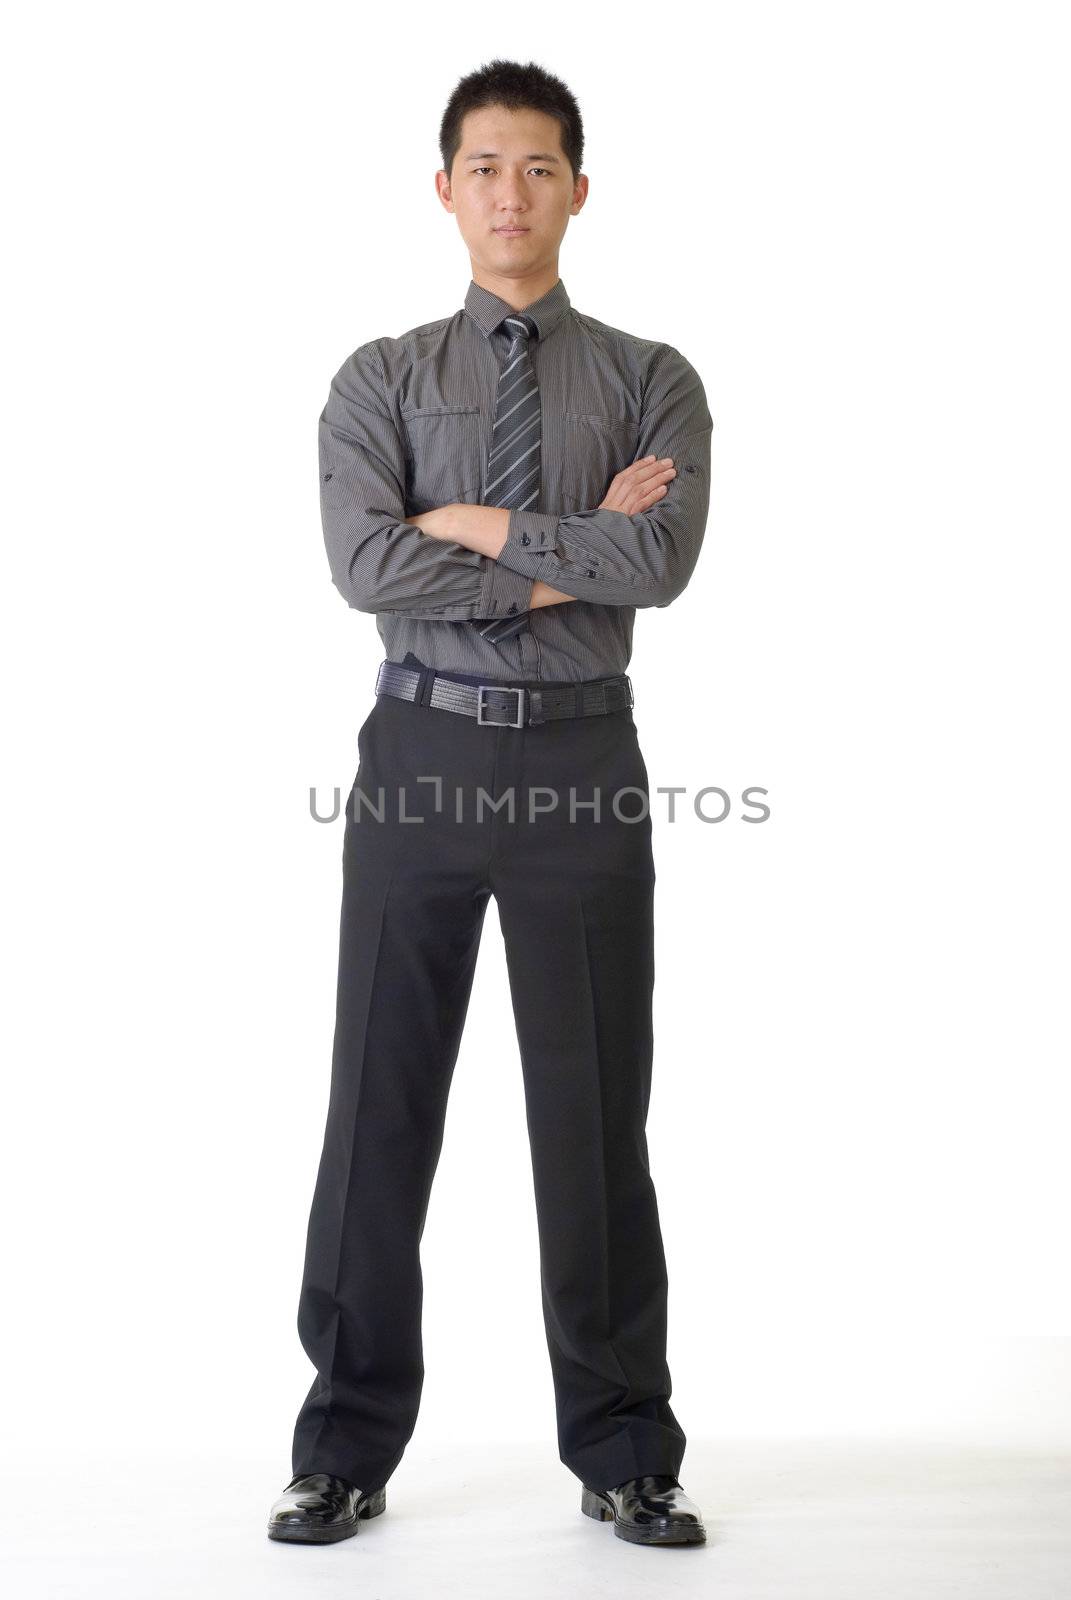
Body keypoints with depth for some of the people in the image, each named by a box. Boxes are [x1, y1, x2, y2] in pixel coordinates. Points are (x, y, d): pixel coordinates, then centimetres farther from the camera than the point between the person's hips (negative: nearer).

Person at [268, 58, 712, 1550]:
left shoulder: (652, 382, 6)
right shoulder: (382, 379, 7)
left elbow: (662, 561, -13)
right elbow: (365, 562, -11)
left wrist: (484, 526, -10)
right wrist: (571, 559, -11)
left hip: (582, 755, 0)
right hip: (424, 752, 0)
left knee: (596, 1113, 6)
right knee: (381, 1105, 5)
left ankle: (623, 1452, 21)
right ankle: (352, 1449, 20)